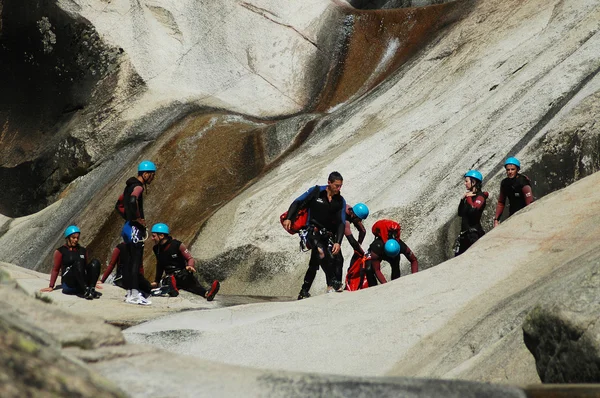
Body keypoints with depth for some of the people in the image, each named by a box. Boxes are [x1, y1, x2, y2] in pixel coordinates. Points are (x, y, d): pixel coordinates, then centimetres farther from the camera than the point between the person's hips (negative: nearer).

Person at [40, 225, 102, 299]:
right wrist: (51, 286, 4)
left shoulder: (83, 250, 19)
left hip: (83, 283, 4)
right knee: (78, 263, -31)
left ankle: (92, 289, -34)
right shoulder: (61, 251, 7)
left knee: (95, 262, -19)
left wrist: (92, 283, 26)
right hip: (69, 284, -4)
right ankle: (86, 291, -43)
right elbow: (55, 269, 7)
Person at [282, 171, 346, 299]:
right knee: (321, 253, -29)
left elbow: (341, 223, 1)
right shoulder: (316, 192, -4)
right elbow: (297, 203, 0)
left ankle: (303, 293, 14)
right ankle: (332, 284, -26)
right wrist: (288, 218, -13)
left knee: (314, 264, 6)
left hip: (328, 235, 4)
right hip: (312, 231, -4)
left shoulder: (340, 201, 4)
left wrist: (338, 242, -11)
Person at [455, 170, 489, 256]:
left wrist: (468, 198, -12)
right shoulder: (469, 195, 17)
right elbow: (460, 213, 18)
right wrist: (463, 199, 6)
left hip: (474, 232, -9)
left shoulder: (480, 196, -9)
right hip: (465, 232, 9)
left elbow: (473, 211, -25)